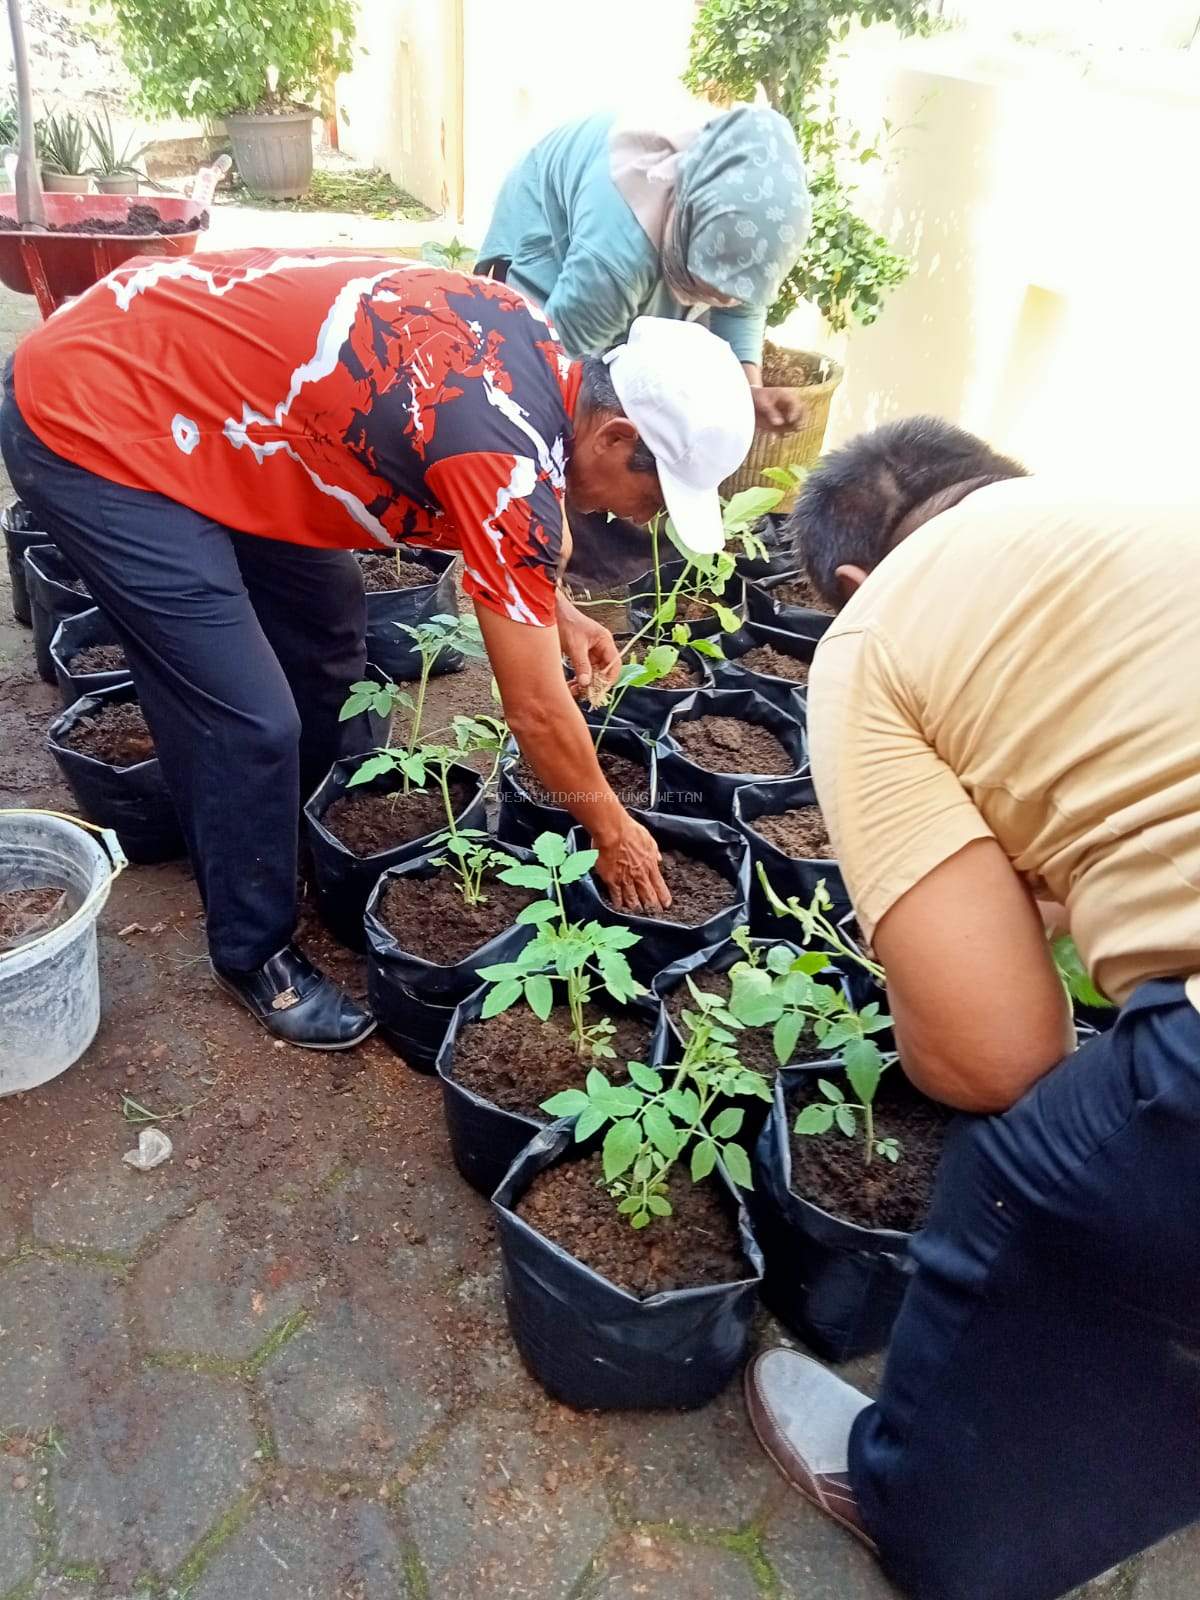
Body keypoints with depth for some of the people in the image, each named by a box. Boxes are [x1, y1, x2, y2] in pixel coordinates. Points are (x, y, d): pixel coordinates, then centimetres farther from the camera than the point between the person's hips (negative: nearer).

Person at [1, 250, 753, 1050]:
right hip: (88, 421, -10)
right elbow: (537, 712, -19)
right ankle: (255, 951, 14)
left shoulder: (533, 351, -1)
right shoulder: (510, 460, -27)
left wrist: (556, 609, 10)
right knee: (251, 720, -10)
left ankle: (267, 842, 35)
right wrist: (612, 829, -3)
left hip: (166, 373, 10)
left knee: (324, 633, 14)